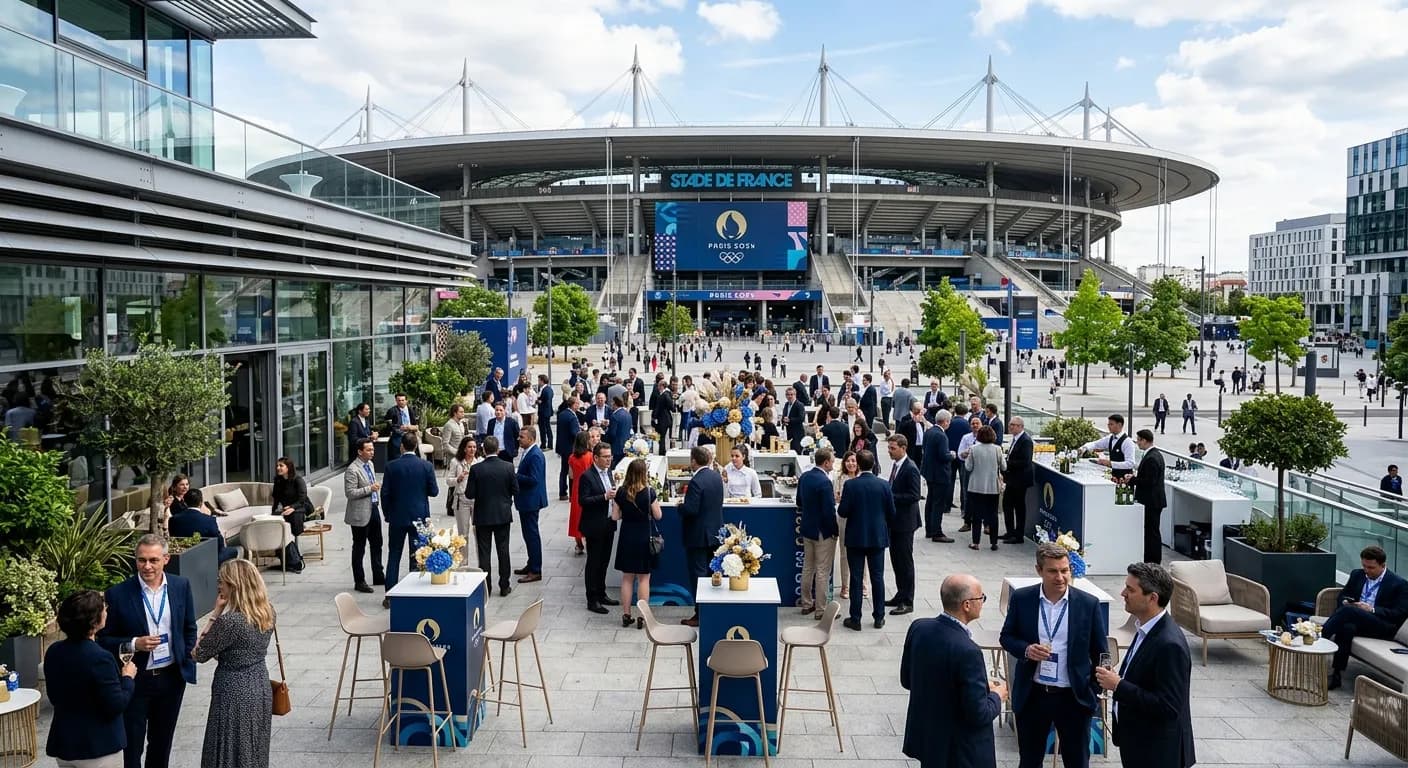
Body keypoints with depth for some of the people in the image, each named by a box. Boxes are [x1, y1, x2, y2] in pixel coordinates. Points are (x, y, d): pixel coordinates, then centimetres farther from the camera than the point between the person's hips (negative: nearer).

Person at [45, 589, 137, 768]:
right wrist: (127, 678, -5)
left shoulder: (53, 652, -2)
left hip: (63, 746, 7)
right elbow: (116, 706, -19)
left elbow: (54, 698, 10)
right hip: (98, 750, -7)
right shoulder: (100, 658, -24)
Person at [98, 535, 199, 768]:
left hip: (172, 678, 3)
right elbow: (103, 639, -6)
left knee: (162, 742, 18)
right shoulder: (117, 594, -13)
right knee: (131, 746, 6)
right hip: (134, 680, -3)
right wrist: (133, 644, -22)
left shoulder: (181, 586, -3)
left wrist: (188, 665, 3)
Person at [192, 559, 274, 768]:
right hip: (261, 689, 7)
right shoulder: (267, 612, -2)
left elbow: (199, 654, -13)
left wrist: (216, 612, -13)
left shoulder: (229, 621, -25)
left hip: (235, 693, -7)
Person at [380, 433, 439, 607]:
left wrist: (387, 514, 8)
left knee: (394, 557, 9)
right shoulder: (426, 466, -8)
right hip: (419, 517, 0)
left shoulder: (391, 466, -8)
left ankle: (390, 597, 9)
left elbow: (385, 493, -6)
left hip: (397, 517, 0)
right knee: (416, 557, 7)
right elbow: (434, 491, -4)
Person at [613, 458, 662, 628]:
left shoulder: (621, 493, -6)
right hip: (645, 538, -2)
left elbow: (615, 516, -1)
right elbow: (657, 515, -6)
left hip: (627, 538, 2)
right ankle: (642, 617, 10)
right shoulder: (649, 492, -14)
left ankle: (626, 615, 17)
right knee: (644, 579, 7)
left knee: (627, 578, 13)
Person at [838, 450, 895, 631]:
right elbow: (891, 513, 0)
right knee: (877, 577, 11)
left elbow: (842, 512, -13)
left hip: (855, 538, -2)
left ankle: (855, 619, 9)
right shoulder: (884, 485, -6)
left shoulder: (850, 485, -13)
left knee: (856, 578, 5)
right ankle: (879, 617, 16)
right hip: (878, 537, 2)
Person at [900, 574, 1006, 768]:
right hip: (959, 752, -7)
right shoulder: (967, 652, -30)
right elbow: (978, 715, -24)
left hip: (925, 737, 7)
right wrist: (996, 696, -2)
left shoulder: (918, 628, -8)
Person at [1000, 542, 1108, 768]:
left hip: (1074, 698, -1)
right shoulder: (1021, 598, -6)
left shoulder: (1089, 604, -7)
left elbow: (1100, 653, 2)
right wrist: (1026, 649, -16)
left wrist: (1095, 689, -3)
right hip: (1032, 696, 1)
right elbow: (1006, 637, 3)